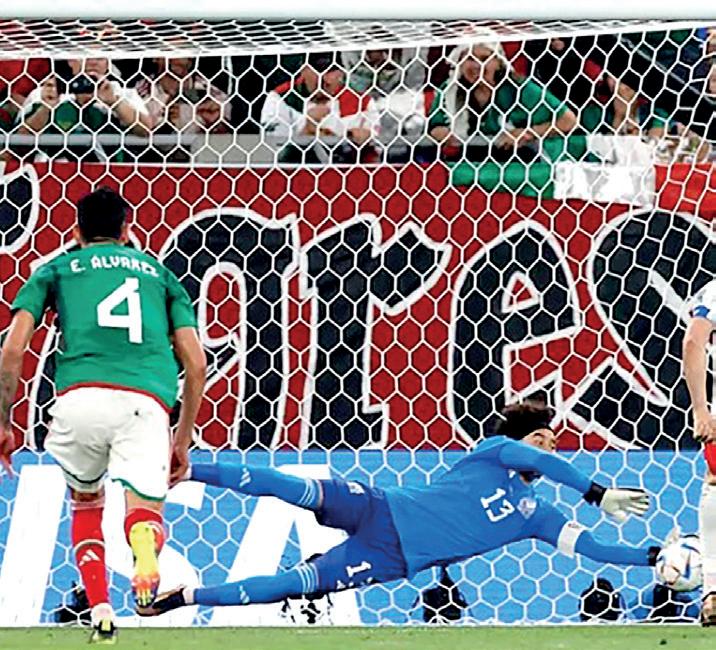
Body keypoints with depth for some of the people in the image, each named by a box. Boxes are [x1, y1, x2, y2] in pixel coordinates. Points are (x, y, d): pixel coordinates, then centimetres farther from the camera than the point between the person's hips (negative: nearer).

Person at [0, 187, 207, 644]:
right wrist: (183, 440, 30)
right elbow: (196, 364, 22)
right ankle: (147, 545, -39)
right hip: (147, 401, 0)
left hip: (81, 396, 0)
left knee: (86, 501, 26)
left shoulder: (56, 269, 25)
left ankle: (101, 614, 10)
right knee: (145, 512, 0)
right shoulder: (160, 273, 30)